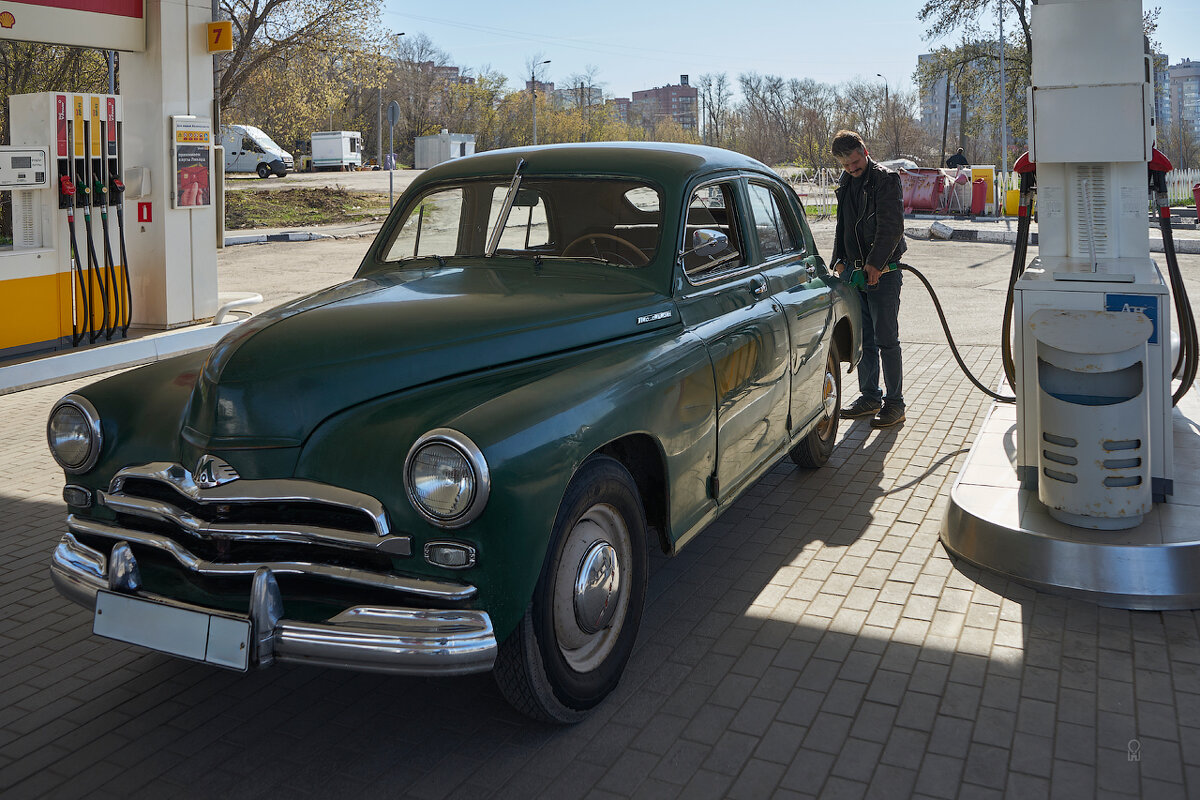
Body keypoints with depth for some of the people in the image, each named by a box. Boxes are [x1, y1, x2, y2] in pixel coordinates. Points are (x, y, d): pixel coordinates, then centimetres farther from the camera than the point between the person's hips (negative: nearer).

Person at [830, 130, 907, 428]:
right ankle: (870, 397, 22)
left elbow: (892, 227, -16)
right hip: (854, 269, 7)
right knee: (863, 339, 12)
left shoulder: (886, 179, -9)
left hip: (883, 270, -7)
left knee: (886, 339, -4)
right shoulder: (845, 183, 14)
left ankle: (894, 403, 3)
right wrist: (839, 259, 12)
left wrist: (875, 264, -22)